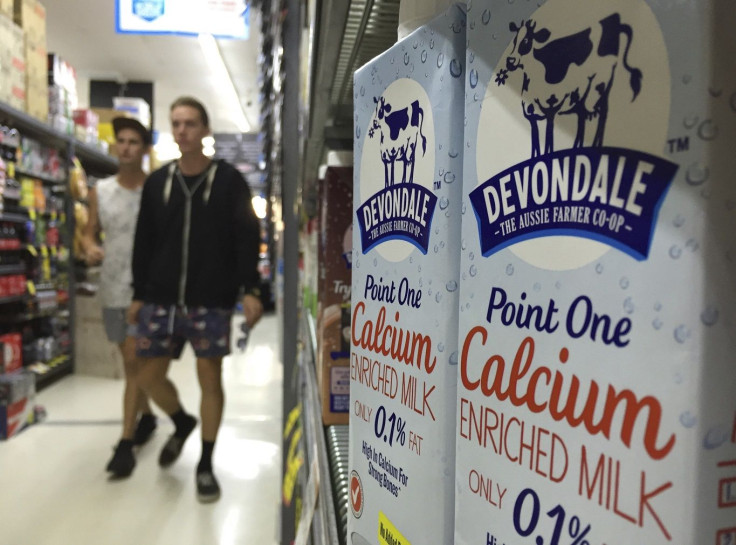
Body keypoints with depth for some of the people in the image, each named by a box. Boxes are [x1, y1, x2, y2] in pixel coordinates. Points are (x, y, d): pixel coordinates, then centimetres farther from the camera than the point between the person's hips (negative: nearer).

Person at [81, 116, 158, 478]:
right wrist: (89, 248, -11)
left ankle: (126, 442, 0)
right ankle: (146, 415, 38)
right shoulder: (100, 191, 6)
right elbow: (89, 232, 12)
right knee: (132, 361, 17)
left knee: (134, 362, -7)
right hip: (113, 288, 5)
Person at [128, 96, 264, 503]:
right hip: (160, 299, 4)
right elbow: (144, 243, 12)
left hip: (211, 301, -3)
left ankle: (205, 464, 18)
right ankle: (182, 423, 38)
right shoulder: (157, 182, 9)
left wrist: (249, 290, -13)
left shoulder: (229, 180, -1)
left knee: (210, 377, 1)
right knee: (149, 376, 7)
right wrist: (139, 294, 11)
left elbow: (247, 238, -5)